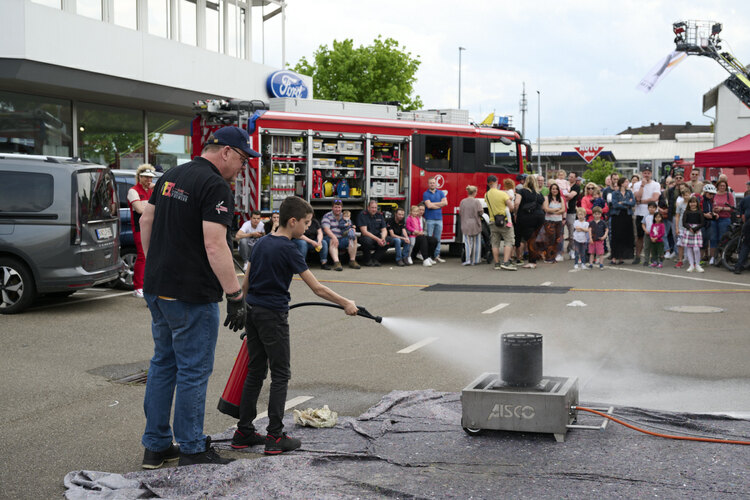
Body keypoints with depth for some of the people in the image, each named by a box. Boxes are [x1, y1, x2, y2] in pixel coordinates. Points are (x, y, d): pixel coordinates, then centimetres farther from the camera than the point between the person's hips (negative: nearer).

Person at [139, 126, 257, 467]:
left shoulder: (171, 176, 13)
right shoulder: (216, 186, -16)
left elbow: (146, 222, 20)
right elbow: (215, 246, -23)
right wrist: (235, 296, -20)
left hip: (156, 289, 9)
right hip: (191, 296, -9)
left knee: (163, 363, 16)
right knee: (193, 371, 0)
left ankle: (155, 446, 22)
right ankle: (192, 452, 9)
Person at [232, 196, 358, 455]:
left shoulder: (262, 243, 9)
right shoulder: (288, 250, -13)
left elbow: (245, 283, 14)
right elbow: (318, 289, -13)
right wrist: (346, 303, -5)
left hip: (252, 313, 7)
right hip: (273, 316, -7)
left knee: (255, 372, 13)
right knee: (280, 375, 1)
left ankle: (244, 432, 16)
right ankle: (275, 436, 0)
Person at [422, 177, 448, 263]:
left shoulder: (441, 193, 13)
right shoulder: (426, 194, 1)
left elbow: (445, 202, -3)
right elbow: (429, 205, -12)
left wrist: (433, 204, -6)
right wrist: (439, 205, -2)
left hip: (439, 218, 4)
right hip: (429, 219, -4)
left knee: (437, 238, 6)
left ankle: (437, 255, 11)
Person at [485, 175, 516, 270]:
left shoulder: (486, 195, 3)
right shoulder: (502, 194, -13)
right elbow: (511, 207, -13)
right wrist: (509, 200, 8)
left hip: (493, 221, 5)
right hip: (504, 221, -5)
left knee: (495, 244, 10)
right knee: (508, 241, 0)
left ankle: (497, 263, 11)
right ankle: (505, 262, -11)